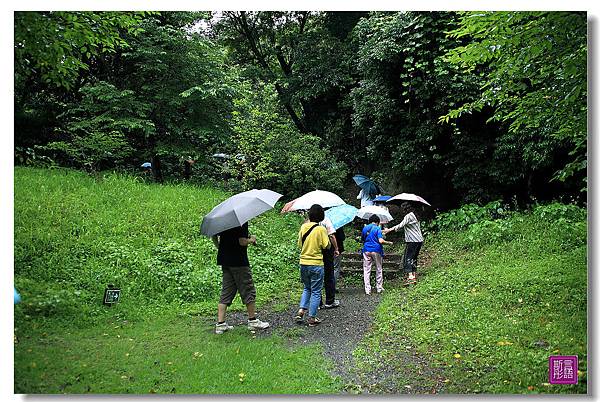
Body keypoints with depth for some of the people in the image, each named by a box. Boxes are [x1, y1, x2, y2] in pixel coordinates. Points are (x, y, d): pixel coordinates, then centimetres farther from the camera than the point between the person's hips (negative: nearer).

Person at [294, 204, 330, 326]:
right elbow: (327, 246, -10)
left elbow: (299, 244, 9)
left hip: (303, 263, 5)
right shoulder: (321, 229, -13)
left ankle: (301, 311, 8)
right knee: (316, 292, 7)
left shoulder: (303, 227, 1)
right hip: (316, 264, -5)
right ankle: (312, 318, 9)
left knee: (307, 289, 22)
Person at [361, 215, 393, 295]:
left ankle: (367, 289, -2)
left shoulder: (365, 228, 8)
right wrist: (389, 243, -1)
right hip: (376, 250, -3)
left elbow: (362, 239, 18)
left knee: (366, 270, 3)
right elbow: (381, 241, -17)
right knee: (379, 269, 12)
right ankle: (379, 288, 17)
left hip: (366, 250, 3)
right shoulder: (377, 228, -6)